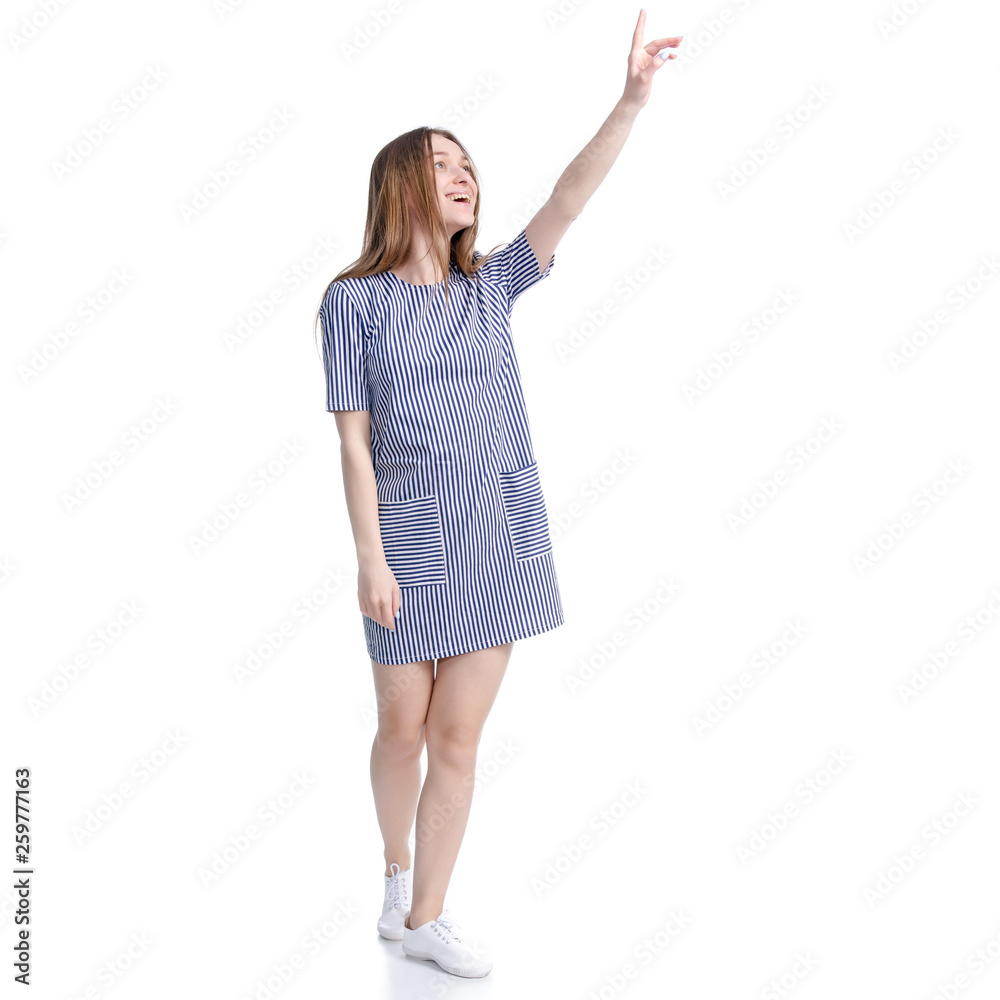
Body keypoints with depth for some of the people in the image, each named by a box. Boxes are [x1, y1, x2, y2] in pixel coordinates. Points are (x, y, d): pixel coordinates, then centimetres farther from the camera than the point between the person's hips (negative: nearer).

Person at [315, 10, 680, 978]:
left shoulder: (491, 287, 8)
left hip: (501, 540, 3)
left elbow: (568, 199, -3)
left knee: (458, 739, 7)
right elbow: (355, 440, -6)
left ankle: (425, 916, 23)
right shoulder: (354, 300, -2)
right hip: (413, 544, -3)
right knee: (403, 729, 11)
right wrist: (369, 559, -10)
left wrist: (633, 97, -13)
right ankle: (396, 868, 41)